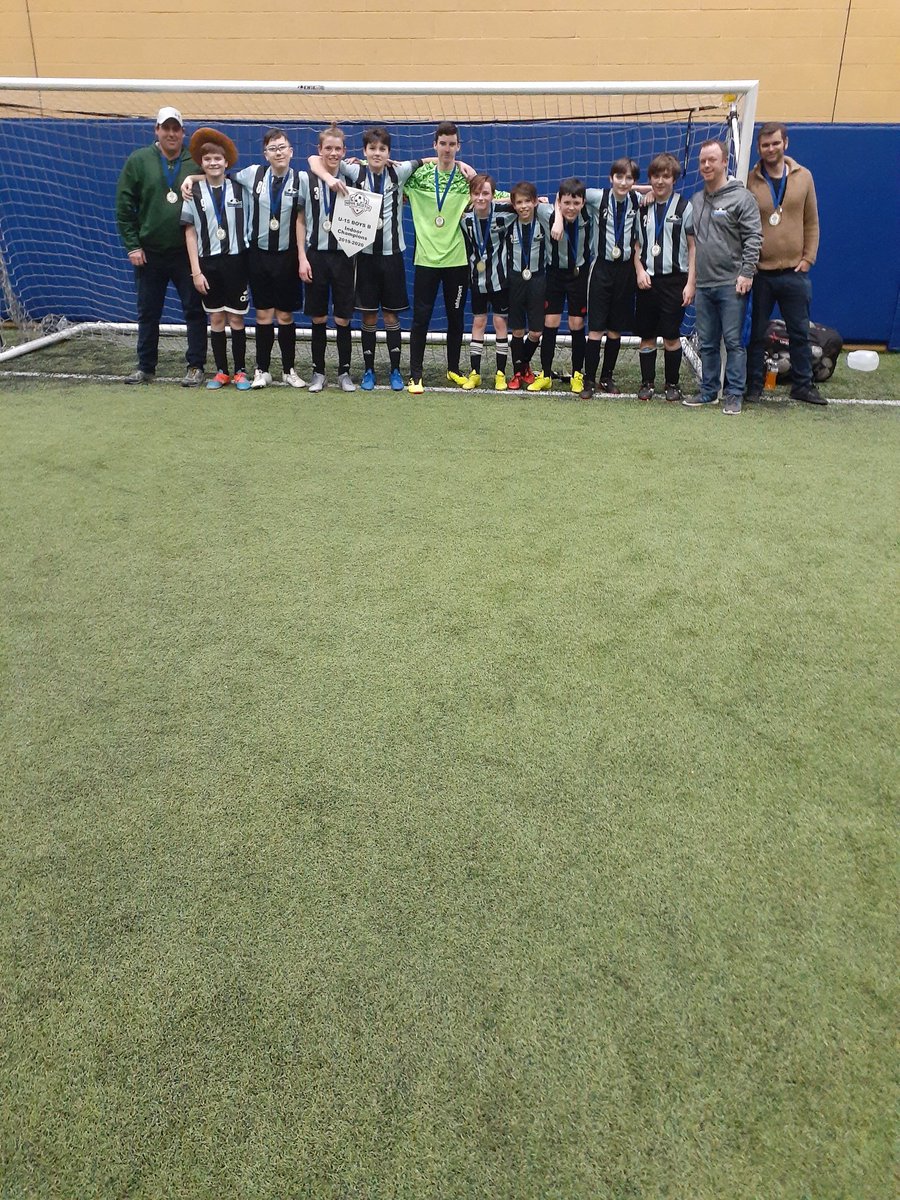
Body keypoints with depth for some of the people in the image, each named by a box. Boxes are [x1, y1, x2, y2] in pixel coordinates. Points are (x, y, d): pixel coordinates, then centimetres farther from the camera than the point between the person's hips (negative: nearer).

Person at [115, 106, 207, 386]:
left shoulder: (197, 163, 0)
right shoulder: (138, 161, 1)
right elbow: (124, 206, 1)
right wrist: (132, 245, -5)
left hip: (188, 253, -1)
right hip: (149, 253, 1)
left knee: (194, 311, 1)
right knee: (148, 313, 9)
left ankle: (196, 367, 12)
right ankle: (146, 368, 19)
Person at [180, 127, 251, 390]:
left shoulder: (239, 188, 2)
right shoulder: (194, 193, 1)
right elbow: (190, 232, 1)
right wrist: (195, 271, -4)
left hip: (235, 260, 0)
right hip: (208, 262, 1)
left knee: (236, 319, 2)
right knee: (216, 319, 6)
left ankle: (240, 372, 10)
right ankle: (221, 371, 14)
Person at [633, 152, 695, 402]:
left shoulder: (684, 207, -2)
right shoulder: (643, 208, 8)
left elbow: (693, 247, -2)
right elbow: (637, 245, 13)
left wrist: (690, 282, -8)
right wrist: (640, 271, -3)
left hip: (674, 279, -3)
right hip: (647, 280, 3)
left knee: (671, 335, 0)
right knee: (646, 335, 5)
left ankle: (673, 384, 12)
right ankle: (647, 383, 16)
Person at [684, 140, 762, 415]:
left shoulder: (741, 198, -4)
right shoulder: (695, 200, 15)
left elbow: (753, 238, -8)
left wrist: (746, 273, -15)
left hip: (731, 284, -6)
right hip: (703, 285, 6)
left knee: (733, 341, -4)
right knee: (707, 343, 11)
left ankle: (734, 395, 1)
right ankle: (708, 391, 20)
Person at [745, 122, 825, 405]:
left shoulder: (803, 177, 5)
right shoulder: (750, 181, -1)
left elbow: (811, 222, 8)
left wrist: (808, 258, 0)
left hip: (794, 272, 2)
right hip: (759, 272, -2)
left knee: (799, 332, 8)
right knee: (756, 333, 5)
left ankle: (803, 385, 18)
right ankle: (754, 385, 17)